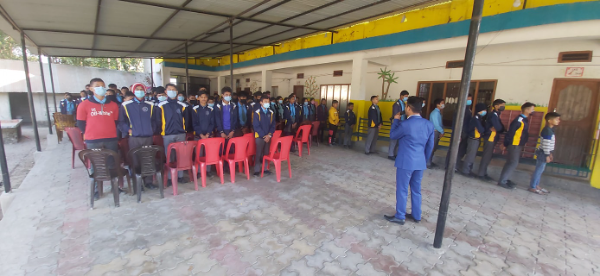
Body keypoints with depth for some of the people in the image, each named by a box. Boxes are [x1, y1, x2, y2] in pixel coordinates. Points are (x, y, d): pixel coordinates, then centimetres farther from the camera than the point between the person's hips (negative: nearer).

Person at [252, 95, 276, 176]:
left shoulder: (271, 113, 5)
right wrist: (264, 136, -14)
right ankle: (257, 170, 8)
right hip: (259, 136, -4)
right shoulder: (257, 113, -7)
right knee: (258, 154, 0)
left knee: (266, 153, 9)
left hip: (268, 137, 4)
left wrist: (269, 135, -8)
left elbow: (273, 125, 6)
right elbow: (256, 126, -10)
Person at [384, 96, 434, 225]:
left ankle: (400, 217, 16)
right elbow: (430, 145, 9)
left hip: (406, 162, -6)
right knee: (416, 190, 18)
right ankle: (416, 215, 30)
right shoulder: (429, 124, 2)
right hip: (420, 162, 7)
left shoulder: (405, 124, -18)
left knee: (402, 190, 5)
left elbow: (392, 135, -2)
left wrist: (396, 120, 8)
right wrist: (425, 159, 21)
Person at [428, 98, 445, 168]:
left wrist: (441, 131, 3)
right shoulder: (435, 113, -16)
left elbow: (440, 123, 14)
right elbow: (436, 124, -18)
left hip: (437, 132, 9)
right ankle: (428, 163, 2)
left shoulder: (439, 113, 14)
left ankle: (430, 162, 23)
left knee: (434, 148, 14)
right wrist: (442, 131, -9)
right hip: (434, 132, -9)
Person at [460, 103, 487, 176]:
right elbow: (481, 130, -18)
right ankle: (465, 171, 5)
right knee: (470, 156, -3)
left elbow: (480, 128, 10)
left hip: (476, 139, 9)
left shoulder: (479, 118, 12)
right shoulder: (476, 118, -17)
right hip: (474, 139, -9)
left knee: (472, 155, 14)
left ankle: (468, 170, 23)